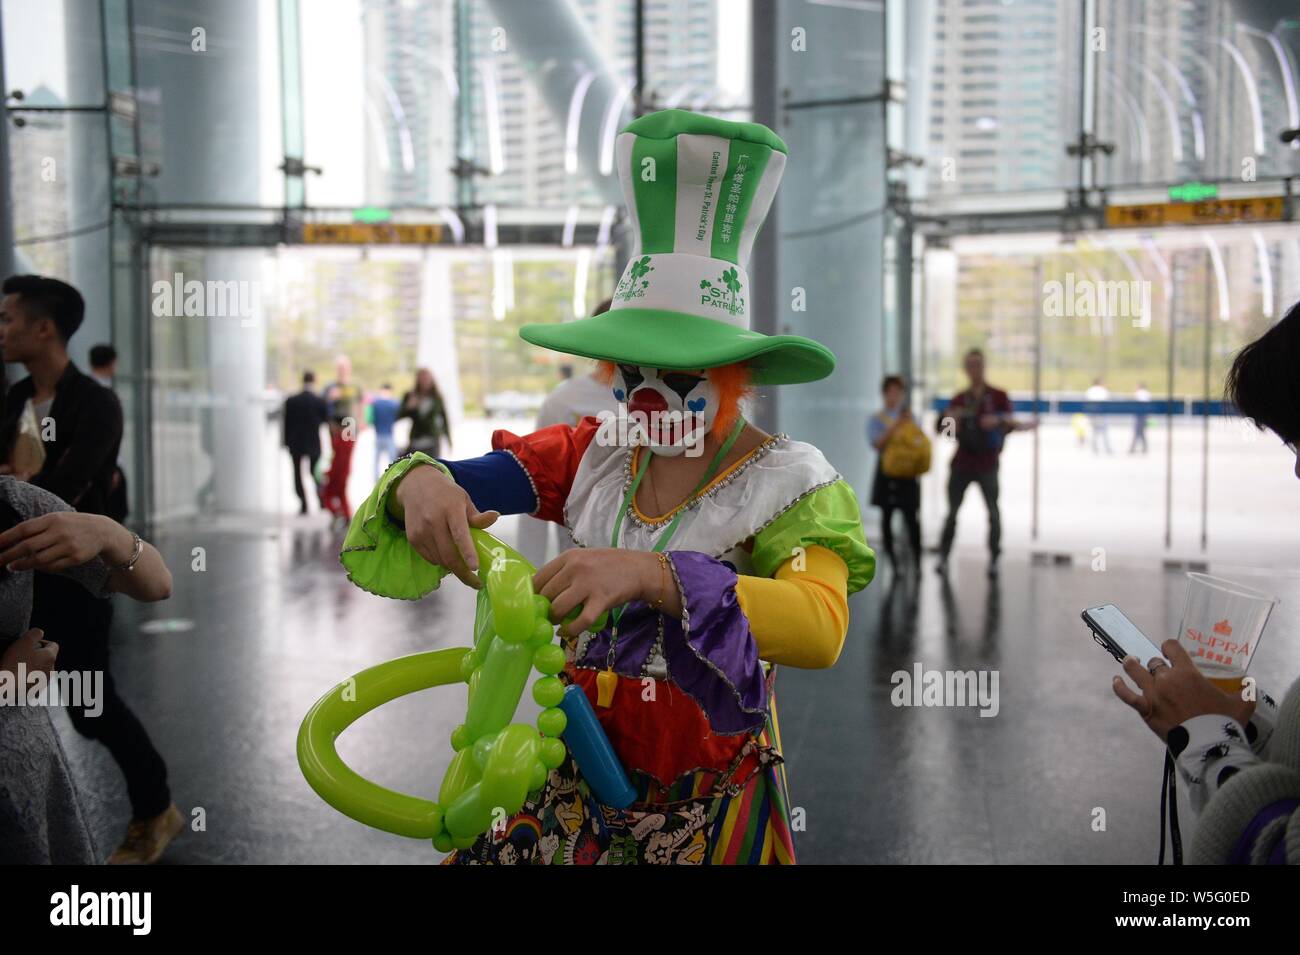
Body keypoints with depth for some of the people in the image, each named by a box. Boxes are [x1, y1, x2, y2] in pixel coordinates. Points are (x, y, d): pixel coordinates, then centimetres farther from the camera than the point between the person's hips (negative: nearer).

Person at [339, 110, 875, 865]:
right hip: (581, 781, 4)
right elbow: (471, 477, -7)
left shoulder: (784, 482, -14)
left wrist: (651, 574, -45)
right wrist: (421, 482, -33)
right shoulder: (595, 456, -1)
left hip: (707, 805, -3)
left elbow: (821, 627, -32)